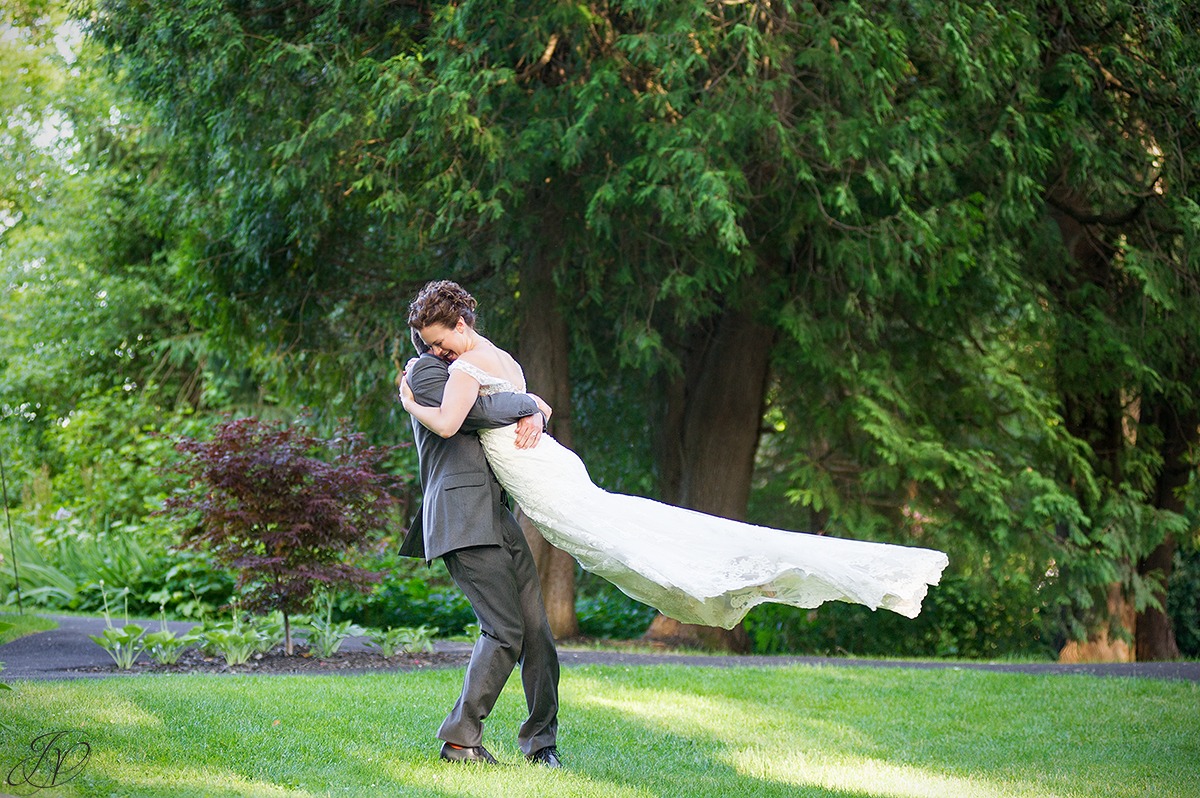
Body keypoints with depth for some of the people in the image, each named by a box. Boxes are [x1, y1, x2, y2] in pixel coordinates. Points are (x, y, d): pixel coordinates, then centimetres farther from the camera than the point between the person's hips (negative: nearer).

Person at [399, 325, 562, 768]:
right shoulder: (425, 371, 0)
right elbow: (477, 410, -15)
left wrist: (533, 416, 0)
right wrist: (531, 404, 0)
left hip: (497, 518, 9)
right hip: (463, 519, -9)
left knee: (536, 628, 2)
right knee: (504, 631, -14)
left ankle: (541, 738, 9)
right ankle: (460, 737, -6)